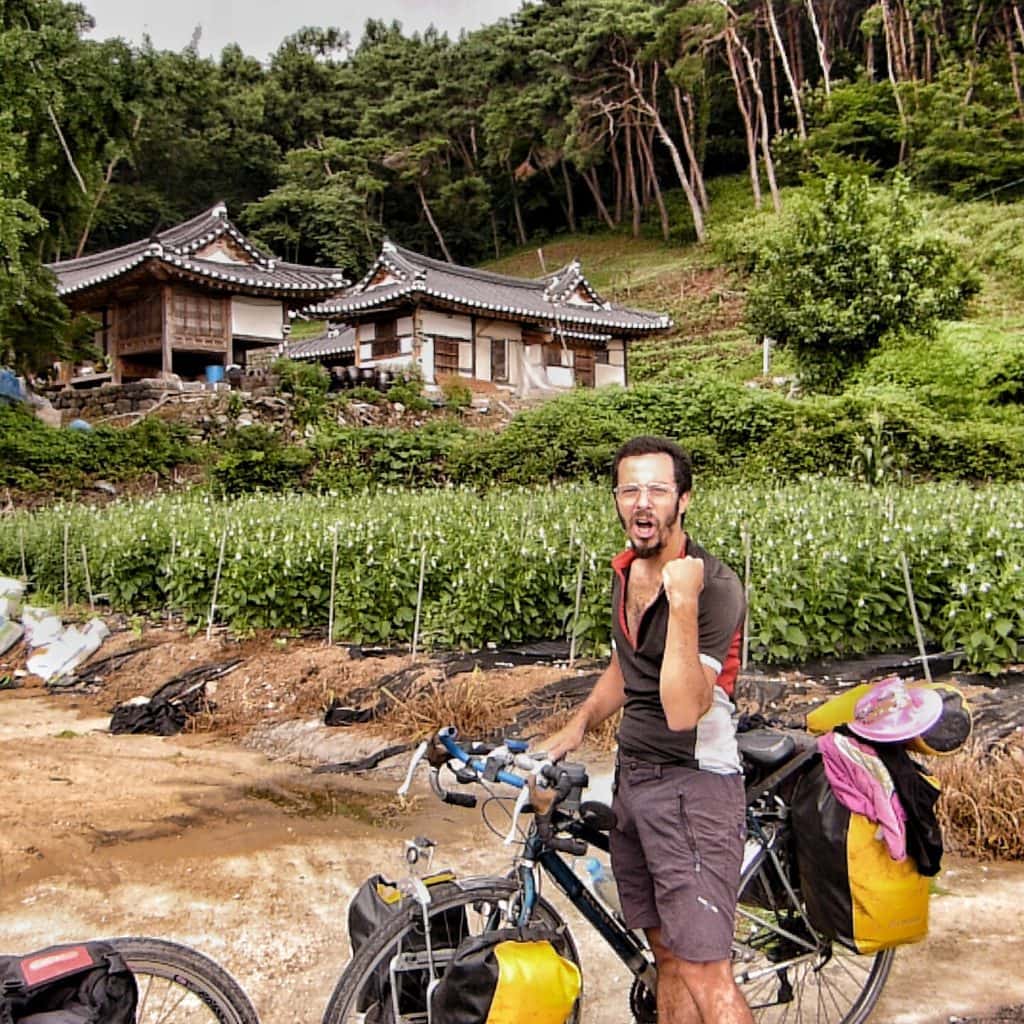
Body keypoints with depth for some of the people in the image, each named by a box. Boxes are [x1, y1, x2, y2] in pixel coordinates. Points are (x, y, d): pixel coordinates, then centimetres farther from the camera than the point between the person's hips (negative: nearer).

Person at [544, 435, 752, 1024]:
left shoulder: (715, 586, -18)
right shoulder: (626, 571, 7)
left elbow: (683, 710, -28)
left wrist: (682, 604, -33)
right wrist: (579, 726, 10)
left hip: (693, 784, -8)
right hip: (633, 776, 8)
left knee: (705, 976, -8)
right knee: (668, 956, 17)